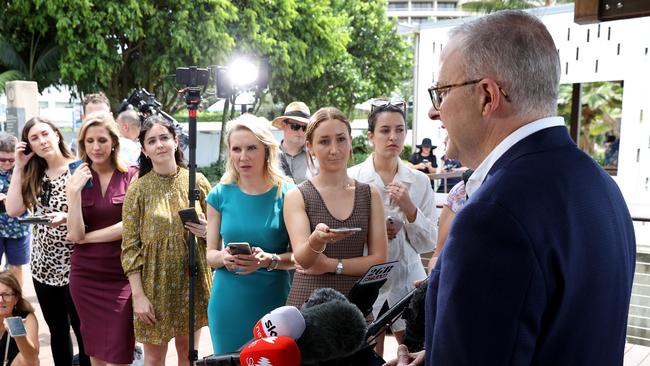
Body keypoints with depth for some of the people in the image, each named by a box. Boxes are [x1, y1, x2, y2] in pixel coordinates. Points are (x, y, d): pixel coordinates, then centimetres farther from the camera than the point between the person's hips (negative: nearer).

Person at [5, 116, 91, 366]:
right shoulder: (33, 175, 7)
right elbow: (13, 210, -5)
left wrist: (66, 217, -28)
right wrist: (19, 167, -3)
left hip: (74, 265, -5)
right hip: (43, 265, 5)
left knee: (82, 329, 5)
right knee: (57, 330, 17)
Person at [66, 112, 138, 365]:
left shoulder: (131, 176, -2)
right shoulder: (77, 179, 5)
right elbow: (74, 234, -4)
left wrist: (86, 237, -5)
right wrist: (73, 193, -15)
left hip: (121, 275, -3)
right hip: (85, 276, 3)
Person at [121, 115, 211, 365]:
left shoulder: (197, 181, -1)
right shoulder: (138, 189, -7)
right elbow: (130, 247, -7)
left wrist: (207, 232, -14)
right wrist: (139, 295, -12)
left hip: (193, 281, 2)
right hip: (156, 284, -2)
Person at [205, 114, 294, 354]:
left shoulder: (287, 194, -6)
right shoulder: (220, 194, 1)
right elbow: (210, 254, 5)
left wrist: (269, 260, -22)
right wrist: (224, 257, -16)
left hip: (274, 303, -2)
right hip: (228, 304, 2)